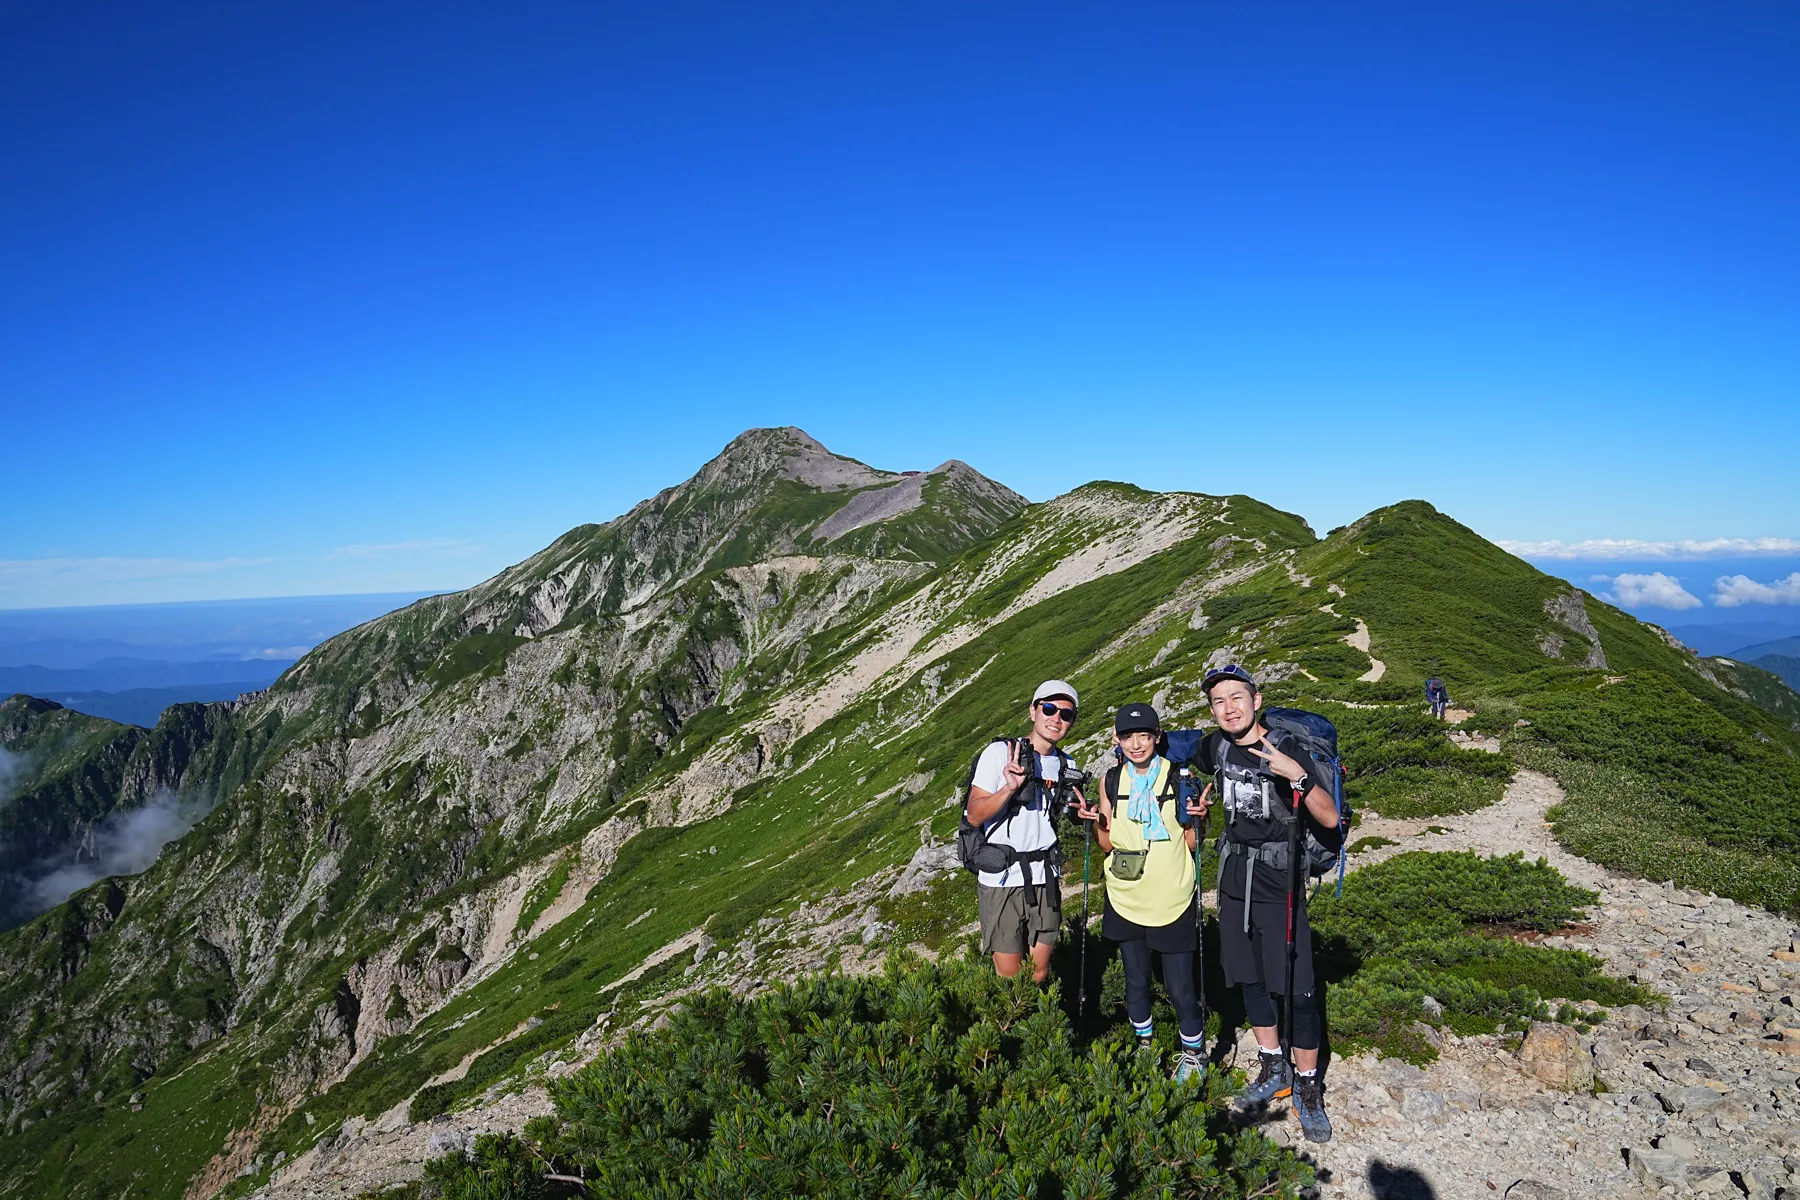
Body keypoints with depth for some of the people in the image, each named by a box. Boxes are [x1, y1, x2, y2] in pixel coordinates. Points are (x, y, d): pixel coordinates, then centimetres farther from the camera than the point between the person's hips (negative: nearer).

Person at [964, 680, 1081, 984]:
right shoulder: (1000, 753, -9)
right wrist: (1009, 788, -27)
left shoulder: (1066, 764, 7)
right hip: (1001, 879, -4)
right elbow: (974, 816, -13)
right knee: (1009, 977, 2)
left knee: (1040, 971, 11)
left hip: (1045, 879, 5)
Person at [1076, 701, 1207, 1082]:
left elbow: (1191, 843, -2)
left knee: (1180, 986, 1)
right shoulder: (1111, 781, 1)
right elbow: (1109, 843, 7)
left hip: (1172, 900, -3)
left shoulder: (1179, 778, -7)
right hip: (1125, 898, 3)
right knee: (1135, 979, 16)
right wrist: (1095, 821, -10)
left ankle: (1193, 1053, 25)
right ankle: (1143, 1044, 38)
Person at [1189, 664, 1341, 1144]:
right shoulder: (1215, 748, 0)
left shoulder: (1285, 750, -15)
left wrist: (1298, 776, -33)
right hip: (1235, 880, 5)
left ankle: (1308, 1088, 11)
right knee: (1249, 979, 14)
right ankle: (1273, 1069, 30)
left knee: (1296, 989, -5)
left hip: (1279, 884, -5)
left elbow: (1329, 820, -20)